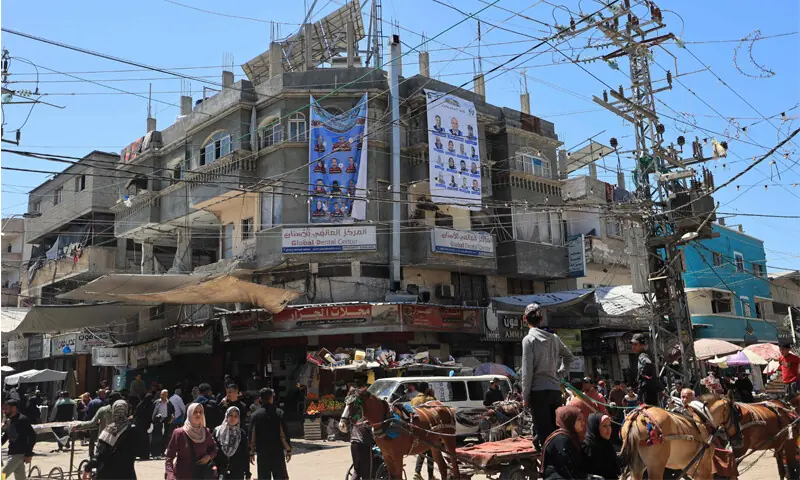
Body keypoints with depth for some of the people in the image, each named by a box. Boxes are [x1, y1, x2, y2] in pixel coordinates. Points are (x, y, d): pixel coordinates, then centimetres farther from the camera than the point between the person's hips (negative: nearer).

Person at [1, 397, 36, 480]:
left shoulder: (22, 420, -14)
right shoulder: (8, 421, 12)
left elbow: (32, 436, -17)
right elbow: (5, 436, 24)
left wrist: (28, 454, -19)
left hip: (19, 454, -9)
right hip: (11, 453, 9)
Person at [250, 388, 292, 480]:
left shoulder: (256, 415, -1)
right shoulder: (279, 413, -6)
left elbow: (252, 436, 0)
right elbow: (284, 433, -9)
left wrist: (251, 453, 9)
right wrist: (288, 450, -1)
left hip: (262, 453, 2)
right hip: (278, 452, -2)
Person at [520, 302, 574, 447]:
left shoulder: (529, 339, -8)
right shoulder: (553, 337, 8)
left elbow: (527, 371, -10)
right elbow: (568, 356, 21)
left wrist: (525, 396, -5)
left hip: (538, 391, -5)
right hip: (556, 389, 5)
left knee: (544, 432, -2)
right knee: (556, 430, 12)